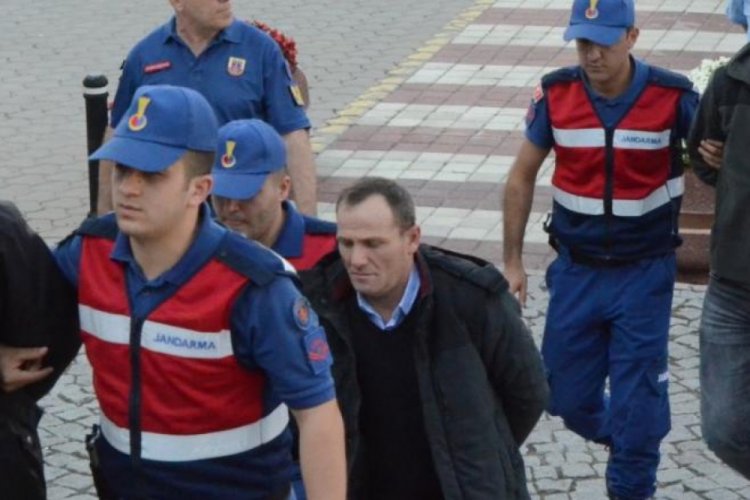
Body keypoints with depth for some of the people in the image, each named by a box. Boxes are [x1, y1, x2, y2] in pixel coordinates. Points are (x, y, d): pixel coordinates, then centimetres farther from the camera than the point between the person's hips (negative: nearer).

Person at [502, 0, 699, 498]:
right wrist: (512, 262, 6)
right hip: (576, 270, 3)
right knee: (568, 398, 11)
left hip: (644, 273, -2)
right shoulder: (556, 93, -7)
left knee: (637, 404, -1)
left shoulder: (672, 95, -15)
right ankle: (630, 443, 40)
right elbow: (522, 178, 5)